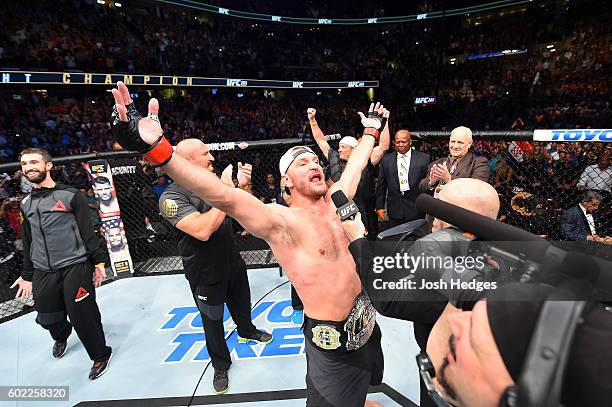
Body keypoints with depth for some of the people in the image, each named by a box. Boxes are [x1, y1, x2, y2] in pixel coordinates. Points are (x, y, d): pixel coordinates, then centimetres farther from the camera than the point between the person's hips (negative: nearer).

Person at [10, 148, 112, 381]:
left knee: (81, 316, -3)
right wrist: (27, 275, 20)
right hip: (43, 273, 6)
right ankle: (61, 335, 49)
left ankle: (100, 355, 19)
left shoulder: (71, 196, -4)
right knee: (47, 318, 14)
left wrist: (98, 261, -10)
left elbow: (88, 231, -6)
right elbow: (28, 242, 19)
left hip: (75, 267, -5)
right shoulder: (26, 204, 13)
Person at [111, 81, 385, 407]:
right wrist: (157, 150, -46)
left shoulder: (334, 200, 0)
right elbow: (224, 196, -36)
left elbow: (356, 163, 15)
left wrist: (371, 130, 28)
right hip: (332, 343, -7)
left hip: (367, 328, 8)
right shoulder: (281, 221, -22)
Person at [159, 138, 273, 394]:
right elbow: (202, 230, -37)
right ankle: (221, 365, 40)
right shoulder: (172, 197, -23)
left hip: (233, 263, 6)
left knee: (242, 303, 28)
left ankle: (246, 331, 58)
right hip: (205, 275, -5)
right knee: (213, 321, 16)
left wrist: (242, 185, -16)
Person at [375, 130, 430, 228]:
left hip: (416, 210, -1)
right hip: (395, 211, 1)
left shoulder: (424, 158, 1)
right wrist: (380, 206, 5)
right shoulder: (386, 160, 5)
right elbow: (381, 185, 8)